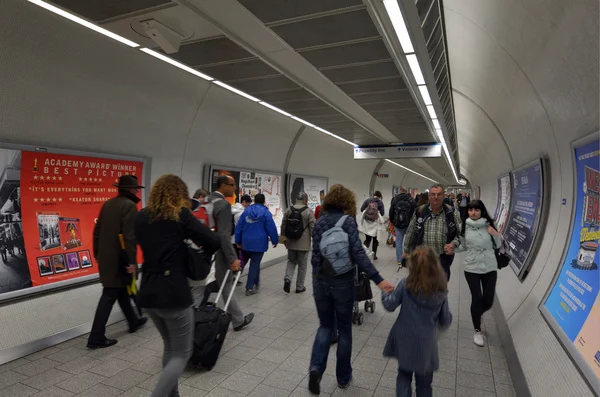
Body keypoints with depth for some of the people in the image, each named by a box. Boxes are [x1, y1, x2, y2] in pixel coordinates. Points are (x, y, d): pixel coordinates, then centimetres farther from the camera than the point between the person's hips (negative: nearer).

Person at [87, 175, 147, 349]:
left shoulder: (108, 204, 10)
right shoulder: (129, 205, -15)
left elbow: (97, 231, 14)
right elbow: (130, 236, -22)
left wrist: (97, 253, 21)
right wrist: (132, 261, -20)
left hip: (105, 257, 9)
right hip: (118, 259, -9)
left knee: (121, 289, 20)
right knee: (109, 295, 0)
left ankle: (133, 321, 37)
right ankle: (96, 338, 7)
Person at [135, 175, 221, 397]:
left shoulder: (141, 217, 7)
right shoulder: (180, 215, -9)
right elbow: (214, 241, -14)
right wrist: (201, 255, 5)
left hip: (148, 293, 6)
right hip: (174, 293, -6)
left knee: (169, 347, 25)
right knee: (182, 354, 9)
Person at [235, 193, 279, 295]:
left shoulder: (246, 211, 4)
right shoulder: (266, 212, -8)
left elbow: (239, 227, 7)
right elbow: (271, 228, -10)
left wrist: (238, 241, 17)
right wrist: (275, 240, 4)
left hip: (246, 242, 5)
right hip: (259, 242, -4)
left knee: (255, 262, 21)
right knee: (254, 264, 2)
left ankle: (255, 283, 33)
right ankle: (250, 288, 4)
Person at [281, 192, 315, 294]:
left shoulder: (289, 210, 3)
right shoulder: (308, 211, -10)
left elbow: (283, 225, 8)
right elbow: (312, 227, -11)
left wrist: (283, 237, 19)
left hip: (291, 242, 4)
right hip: (303, 243, -3)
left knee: (291, 261, 20)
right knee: (302, 265, 9)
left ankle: (287, 279, -3)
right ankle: (299, 287, 17)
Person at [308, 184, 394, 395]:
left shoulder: (319, 222, 2)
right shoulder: (347, 221, -11)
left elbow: (315, 253, 5)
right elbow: (358, 253, -22)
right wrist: (377, 279, -24)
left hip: (320, 281, 4)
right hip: (343, 282, -3)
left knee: (325, 326, 18)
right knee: (344, 329, 15)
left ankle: (316, 368, -2)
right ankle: (343, 377, 28)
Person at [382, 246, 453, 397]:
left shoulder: (405, 284, -16)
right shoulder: (441, 291, -11)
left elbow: (389, 305, -7)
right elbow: (445, 322, -3)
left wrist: (385, 292, 11)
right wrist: (448, 317, 19)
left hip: (404, 341, 0)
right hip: (425, 344, 1)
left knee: (404, 374, 23)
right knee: (424, 381, 21)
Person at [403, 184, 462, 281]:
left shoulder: (452, 213, -4)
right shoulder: (420, 211, -3)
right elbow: (410, 232, 5)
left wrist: (454, 244, -16)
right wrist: (406, 251, 9)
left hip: (443, 257, 0)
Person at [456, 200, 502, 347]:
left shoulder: (489, 225, -5)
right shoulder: (464, 226, -5)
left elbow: (498, 245, 6)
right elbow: (463, 246, 4)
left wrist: (496, 235, -13)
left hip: (490, 267, 1)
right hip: (471, 268, -1)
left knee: (488, 301, 7)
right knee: (477, 299, 1)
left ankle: (476, 314, 42)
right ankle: (477, 331, 22)